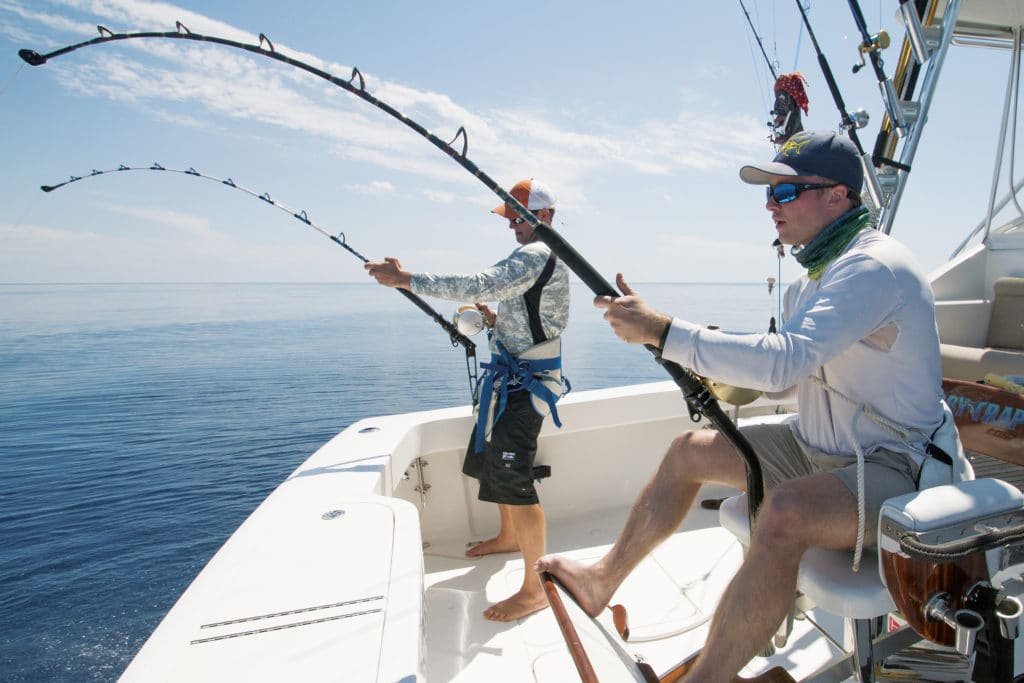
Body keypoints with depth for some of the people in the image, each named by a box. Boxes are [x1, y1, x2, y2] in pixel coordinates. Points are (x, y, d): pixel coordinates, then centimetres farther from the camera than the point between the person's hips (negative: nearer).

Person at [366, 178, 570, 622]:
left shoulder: (536, 254, -16)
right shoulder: (533, 257, 19)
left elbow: (476, 286, -29)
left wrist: (405, 279, -25)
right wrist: (495, 319, 8)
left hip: (526, 382, -11)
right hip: (510, 376, 11)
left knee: (513, 477, -13)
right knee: (491, 460, 23)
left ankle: (535, 589, -2)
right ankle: (509, 536, 45)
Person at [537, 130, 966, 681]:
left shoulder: (875, 267, -22)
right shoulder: (819, 268, 9)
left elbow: (787, 361, -36)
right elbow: (786, 376, 15)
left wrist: (664, 331, -34)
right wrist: (718, 368, -2)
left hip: (890, 468, -9)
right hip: (817, 448, 10)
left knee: (784, 514, -38)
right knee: (689, 450, 7)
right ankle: (603, 579, 18)